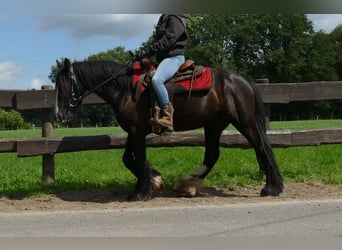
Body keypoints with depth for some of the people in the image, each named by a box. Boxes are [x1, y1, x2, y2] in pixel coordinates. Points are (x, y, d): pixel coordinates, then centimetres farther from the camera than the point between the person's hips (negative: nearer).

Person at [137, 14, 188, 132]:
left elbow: (167, 40, -18)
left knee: (156, 80, -34)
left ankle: (167, 117, -36)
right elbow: (157, 41, 23)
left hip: (174, 57, -11)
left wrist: (148, 51, -21)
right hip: (164, 58, 11)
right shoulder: (163, 20, 24)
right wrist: (146, 53, 7)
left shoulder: (174, 19, -5)